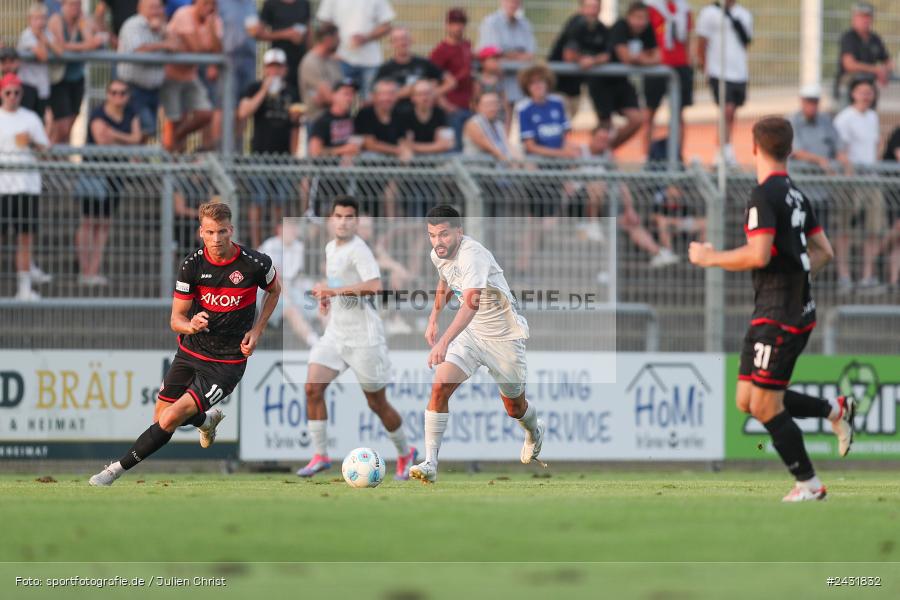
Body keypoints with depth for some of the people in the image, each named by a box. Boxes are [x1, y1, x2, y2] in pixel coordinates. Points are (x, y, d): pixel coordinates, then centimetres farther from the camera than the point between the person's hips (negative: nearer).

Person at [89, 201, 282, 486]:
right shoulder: (192, 264, -10)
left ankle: (118, 469, -4)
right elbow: (176, 318, -6)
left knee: (169, 420, -16)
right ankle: (207, 419, 44)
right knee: (160, 417, 13)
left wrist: (257, 330, -3)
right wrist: (190, 326, -31)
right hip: (190, 352, 4)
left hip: (227, 363, -4)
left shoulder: (254, 263, -16)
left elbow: (275, 289, 8)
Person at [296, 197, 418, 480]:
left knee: (377, 403, 5)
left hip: (364, 337, -7)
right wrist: (326, 296, 11)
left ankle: (405, 454, 28)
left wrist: (334, 290, -34)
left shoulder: (358, 250, -17)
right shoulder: (331, 248, 10)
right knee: (312, 388, -12)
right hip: (335, 334, 7)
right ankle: (320, 455, -6)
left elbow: (374, 286, -33)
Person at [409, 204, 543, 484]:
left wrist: (445, 341, -56)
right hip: (471, 334, 6)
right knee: (439, 387, -17)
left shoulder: (473, 255, -31)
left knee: (514, 407, 12)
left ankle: (534, 432, 49)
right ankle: (430, 463, -17)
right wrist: (433, 320, 15)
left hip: (504, 337, -6)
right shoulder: (438, 255, -5)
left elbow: (471, 303, -45)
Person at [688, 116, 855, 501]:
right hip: (800, 308, 9)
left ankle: (808, 485, 2)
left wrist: (710, 258, -10)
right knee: (748, 400, 13)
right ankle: (836, 410, 17)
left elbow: (758, 255, -22)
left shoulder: (765, 195, -14)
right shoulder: (796, 195, 14)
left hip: (778, 314, -9)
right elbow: (824, 252, 18)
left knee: (765, 405, -4)